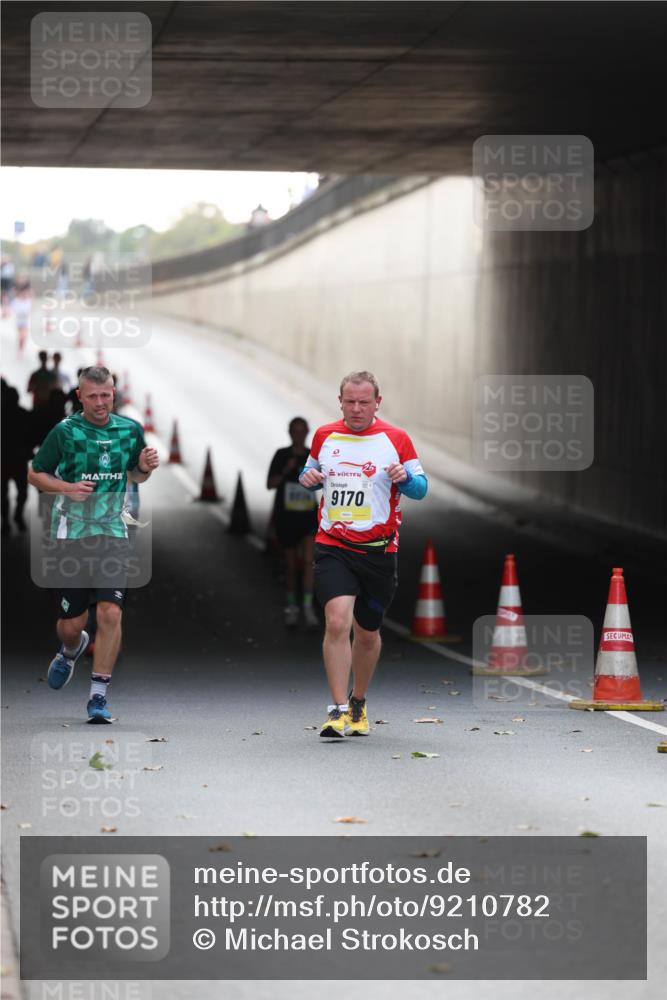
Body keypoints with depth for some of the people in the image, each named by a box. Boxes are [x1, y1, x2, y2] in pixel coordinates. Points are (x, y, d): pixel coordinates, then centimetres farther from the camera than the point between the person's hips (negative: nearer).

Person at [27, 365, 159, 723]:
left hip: (113, 535, 1)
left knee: (110, 613, -15)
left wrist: (145, 467, -5)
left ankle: (99, 696, -6)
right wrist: (66, 487, -16)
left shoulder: (130, 429, 4)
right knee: (70, 624, 4)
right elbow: (35, 473, 2)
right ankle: (71, 650, 43)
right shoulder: (65, 431, -6)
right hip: (70, 536, -1)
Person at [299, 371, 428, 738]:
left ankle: (358, 703, 34)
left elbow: (421, 488, 4)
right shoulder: (324, 436, 6)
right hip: (332, 548, 0)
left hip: (378, 551, 0)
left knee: (367, 632, 12)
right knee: (337, 621, -19)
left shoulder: (396, 439, 0)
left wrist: (405, 478, -19)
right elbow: (310, 471, 23)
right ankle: (338, 710, -17)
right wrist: (308, 478, -1)